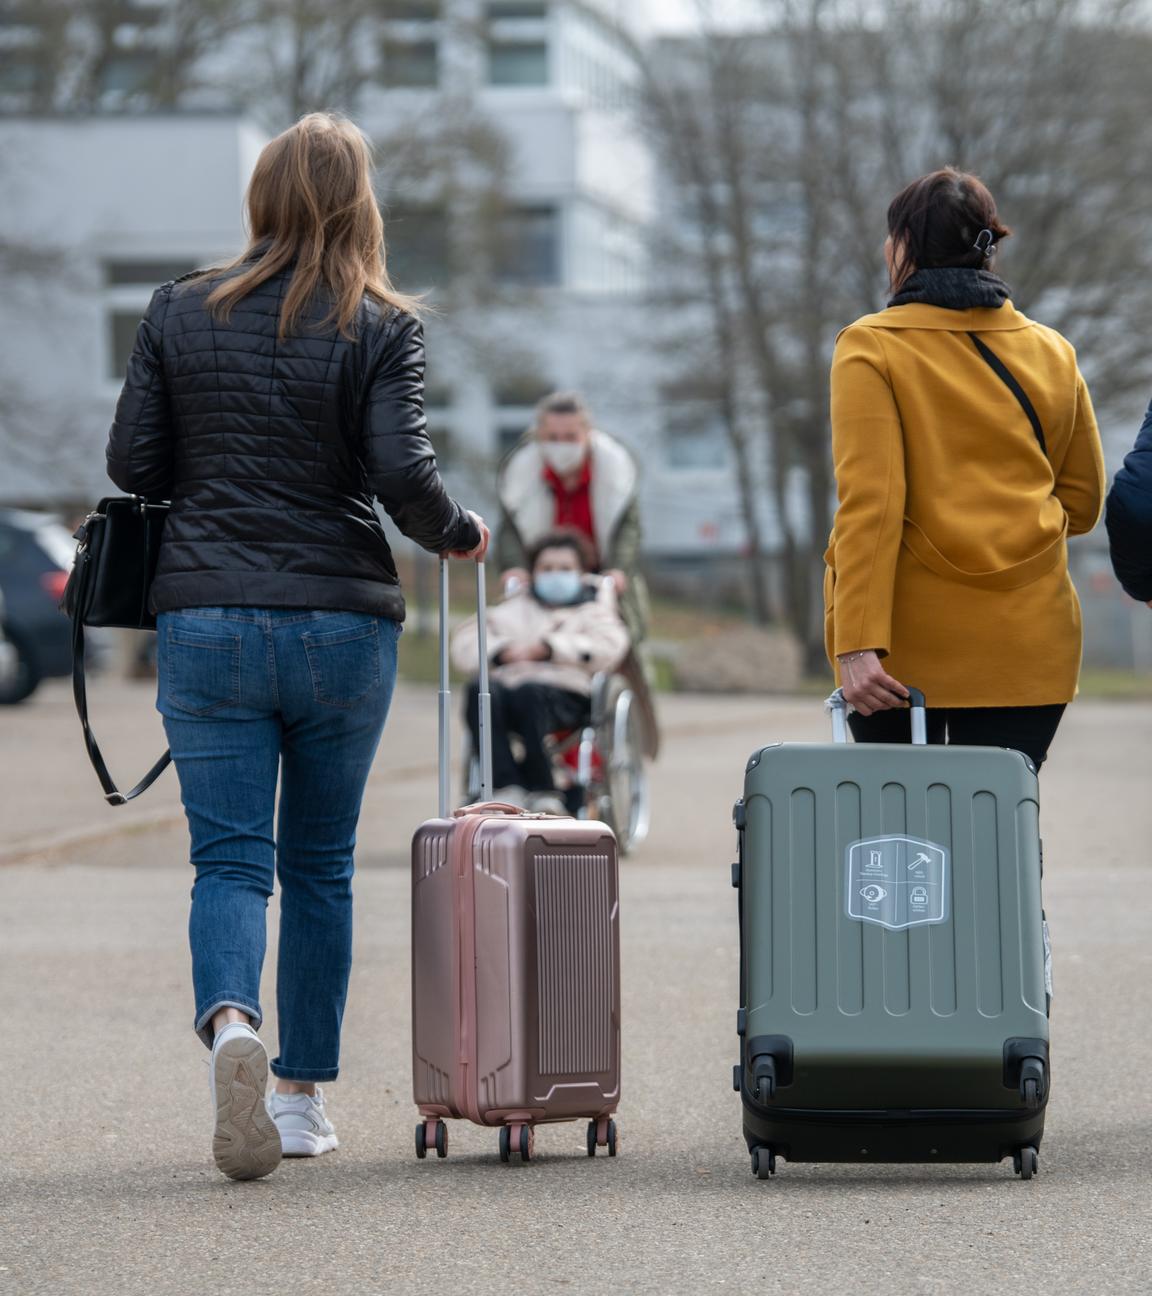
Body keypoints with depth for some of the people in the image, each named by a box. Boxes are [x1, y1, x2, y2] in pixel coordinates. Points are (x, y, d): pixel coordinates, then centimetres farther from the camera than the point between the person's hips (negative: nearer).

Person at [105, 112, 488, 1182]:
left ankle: (229, 1023, -30)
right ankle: (302, 1095, 17)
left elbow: (132, 463, 3)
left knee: (230, 856, -1)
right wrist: (460, 533, 7)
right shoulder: (380, 329, -4)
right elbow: (404, 478, -13)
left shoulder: (180, 312, 2)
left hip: (205, 621, 1)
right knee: (321, 862, 13)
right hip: (341, 624, 0)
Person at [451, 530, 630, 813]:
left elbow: (608, 647, 2)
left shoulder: (592, 607, 25)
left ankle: (542, 792, -35)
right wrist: (502, 651, 0)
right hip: (510, 680, 3)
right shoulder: (516, 607, 31)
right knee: (480, 691, -33)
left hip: (566, 690, -3)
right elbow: (465, 645, 21)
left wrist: (547, 647, -3)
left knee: (528, 693, -39)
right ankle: (507, 789, -41)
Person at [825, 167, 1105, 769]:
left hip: (906, 650, -3)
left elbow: (869, 503, -14)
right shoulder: (1052, 354, 8)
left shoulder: (871, 348, -5)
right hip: (1026, 648, 3)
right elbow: (1083, 502, 16)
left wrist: (858, 642, -18)